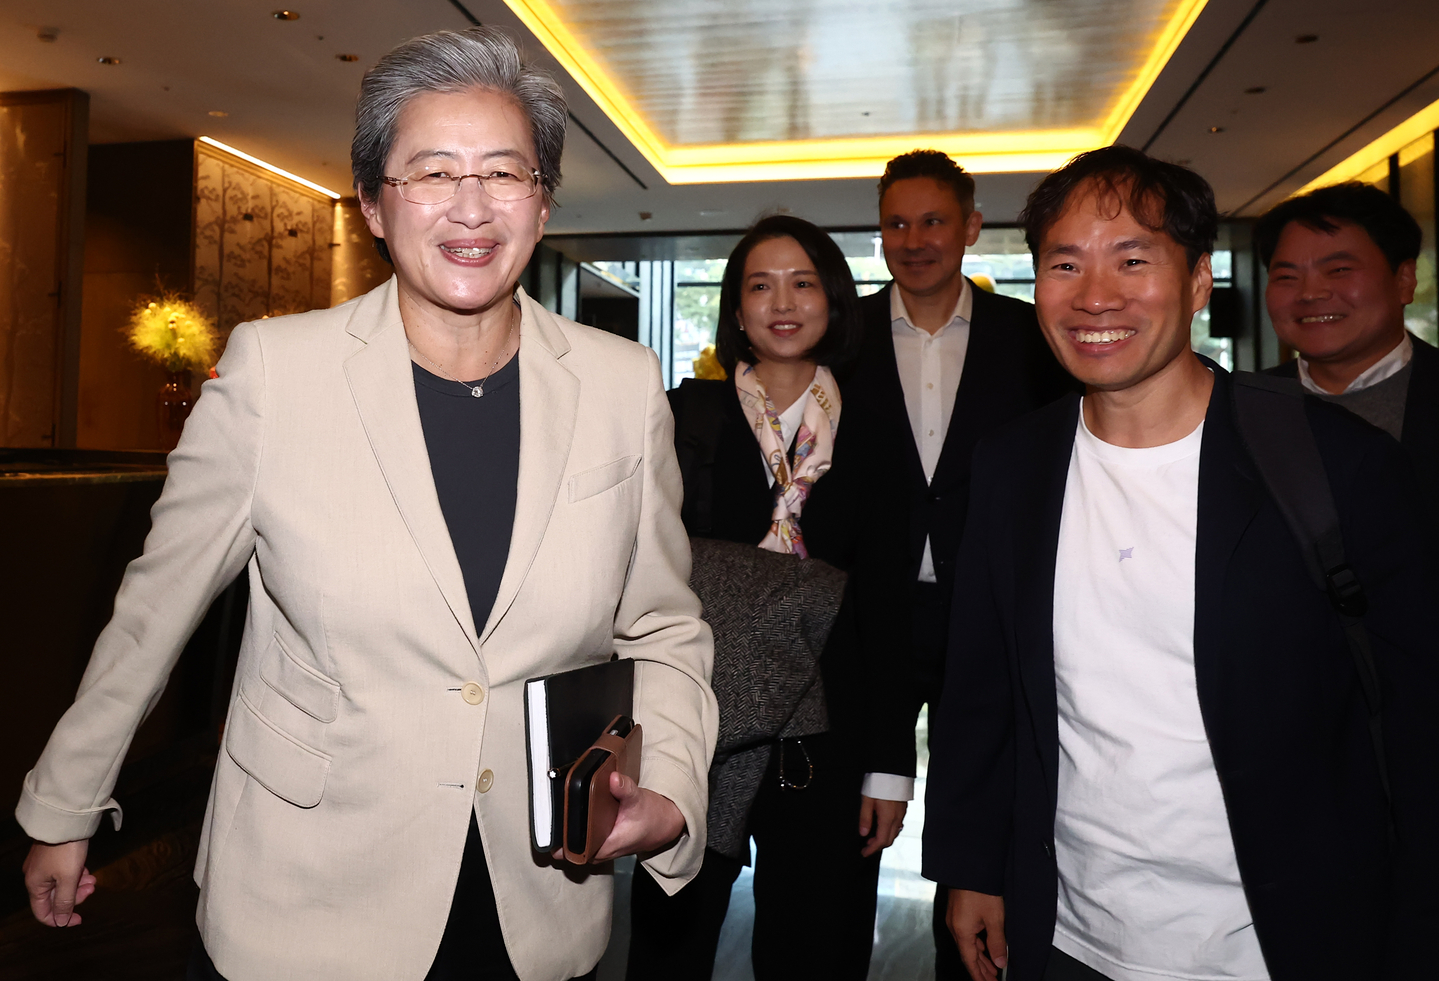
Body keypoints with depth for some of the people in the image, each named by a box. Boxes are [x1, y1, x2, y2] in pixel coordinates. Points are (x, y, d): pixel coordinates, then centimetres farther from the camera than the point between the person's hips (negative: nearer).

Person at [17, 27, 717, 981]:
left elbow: (665, 630, 3)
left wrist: (668, 795, -12)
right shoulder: (273, 368, -11)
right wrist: (61, 810, 10)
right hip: (306, 904, -1)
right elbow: (155, 607, 0)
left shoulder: (626, 386, -7)